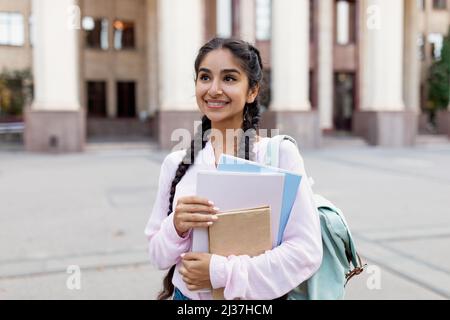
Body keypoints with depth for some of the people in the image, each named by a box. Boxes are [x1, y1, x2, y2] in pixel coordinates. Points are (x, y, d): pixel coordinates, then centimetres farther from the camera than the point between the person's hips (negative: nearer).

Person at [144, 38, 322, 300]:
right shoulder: (175, 163, -5)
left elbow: (307, 250, -16)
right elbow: (158, 255, -1)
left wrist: (223, 272, -22)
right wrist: (176, 228, -20)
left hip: (257, 297, -2)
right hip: (188, 294, 3)